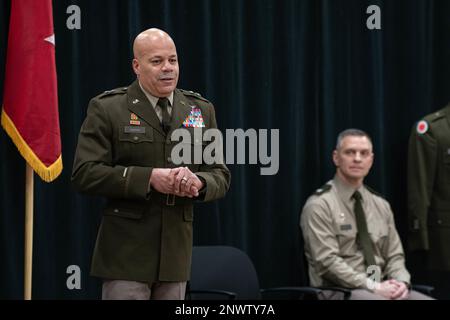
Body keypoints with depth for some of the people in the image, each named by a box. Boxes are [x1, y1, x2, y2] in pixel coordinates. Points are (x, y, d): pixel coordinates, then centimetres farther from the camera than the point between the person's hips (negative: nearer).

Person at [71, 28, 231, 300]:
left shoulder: (201, 110, 11)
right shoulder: (107, 109, -2)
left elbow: (221, 177, 10)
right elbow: (85, 174, -10)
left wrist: (198, 182, -14)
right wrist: (149, 177, -19)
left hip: (177, 252, 4)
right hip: (126, 254, -4)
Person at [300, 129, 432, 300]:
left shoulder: (381, 205, 16)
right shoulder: (319, 205, -5)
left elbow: (394, 255, 16)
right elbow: (327, 261, -13)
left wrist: (401, 282, -6)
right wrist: (374, 287, -18)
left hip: (382, 288, 6)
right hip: (339, 291, -6)